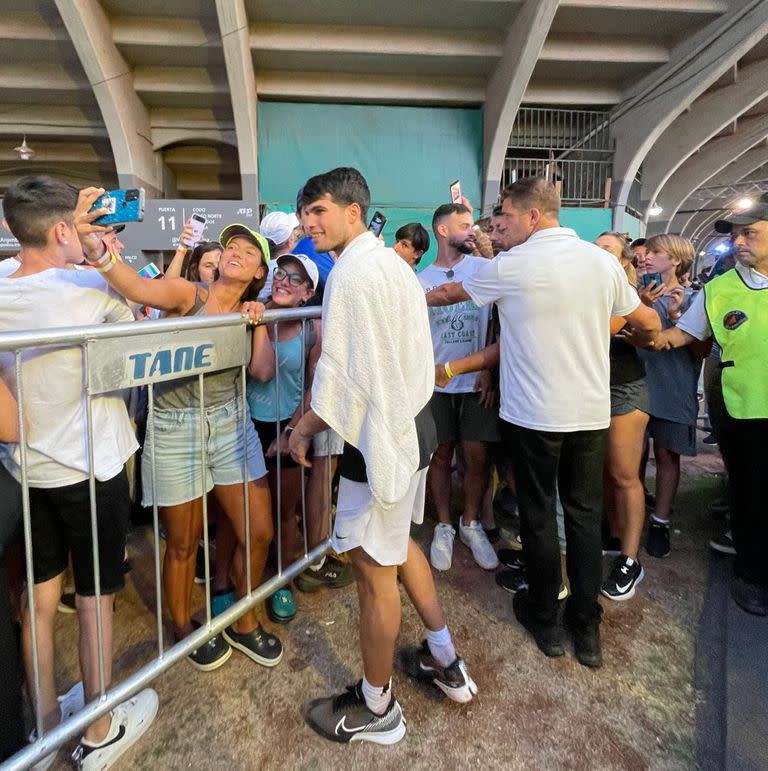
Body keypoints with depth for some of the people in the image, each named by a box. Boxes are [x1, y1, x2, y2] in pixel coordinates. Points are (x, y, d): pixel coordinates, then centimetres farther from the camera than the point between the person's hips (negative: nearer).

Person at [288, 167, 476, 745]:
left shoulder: (350, 272, -18)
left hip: (379, 437, -10)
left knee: (374, 570, 6)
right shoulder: (395, 263, 11)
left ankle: (376, 709, 28)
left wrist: (303, 428, -6)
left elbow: (338, 375, -19)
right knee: (400, 544, 25)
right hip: (412, 425, 10)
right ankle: (446, 661, 41)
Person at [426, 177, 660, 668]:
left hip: (534, 415, -4)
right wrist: (649, 334, 37)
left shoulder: (511, 266, -10)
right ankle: (587, 630, 25)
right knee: (585, 516, 13)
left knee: (539, 516, 11)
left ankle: (545, 619, 28)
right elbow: (649, 323, 13)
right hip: (592, 412, 4)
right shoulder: (603, 260, 2)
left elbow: (449, 294, 5)